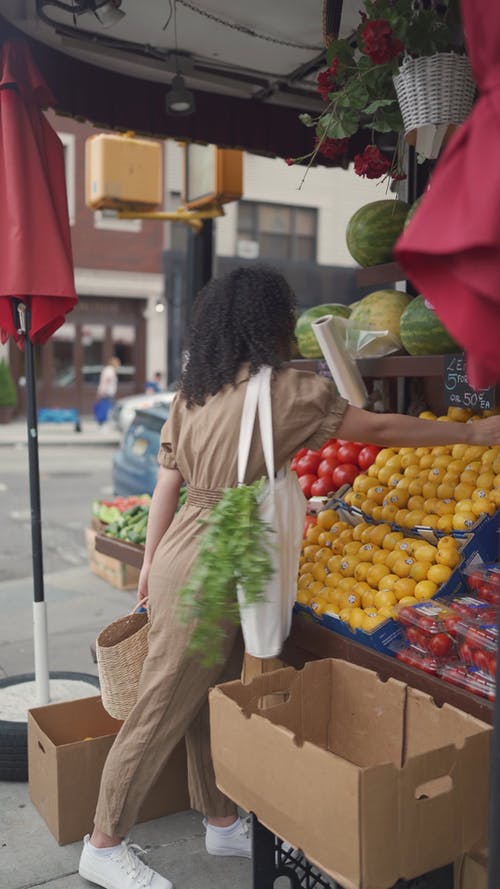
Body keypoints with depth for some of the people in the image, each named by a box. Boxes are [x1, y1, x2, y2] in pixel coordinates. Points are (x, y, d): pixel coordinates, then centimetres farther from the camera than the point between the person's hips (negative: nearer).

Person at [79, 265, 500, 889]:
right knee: (163, 709, 5)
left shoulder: (193, 390, 6)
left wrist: (151, 566, 15)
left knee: (212, 700, 19)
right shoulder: (282, 387, -15)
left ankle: (221, 823, 37)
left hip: (182, 552, 8)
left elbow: (166, 482, 8)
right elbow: (379, 428, -9)